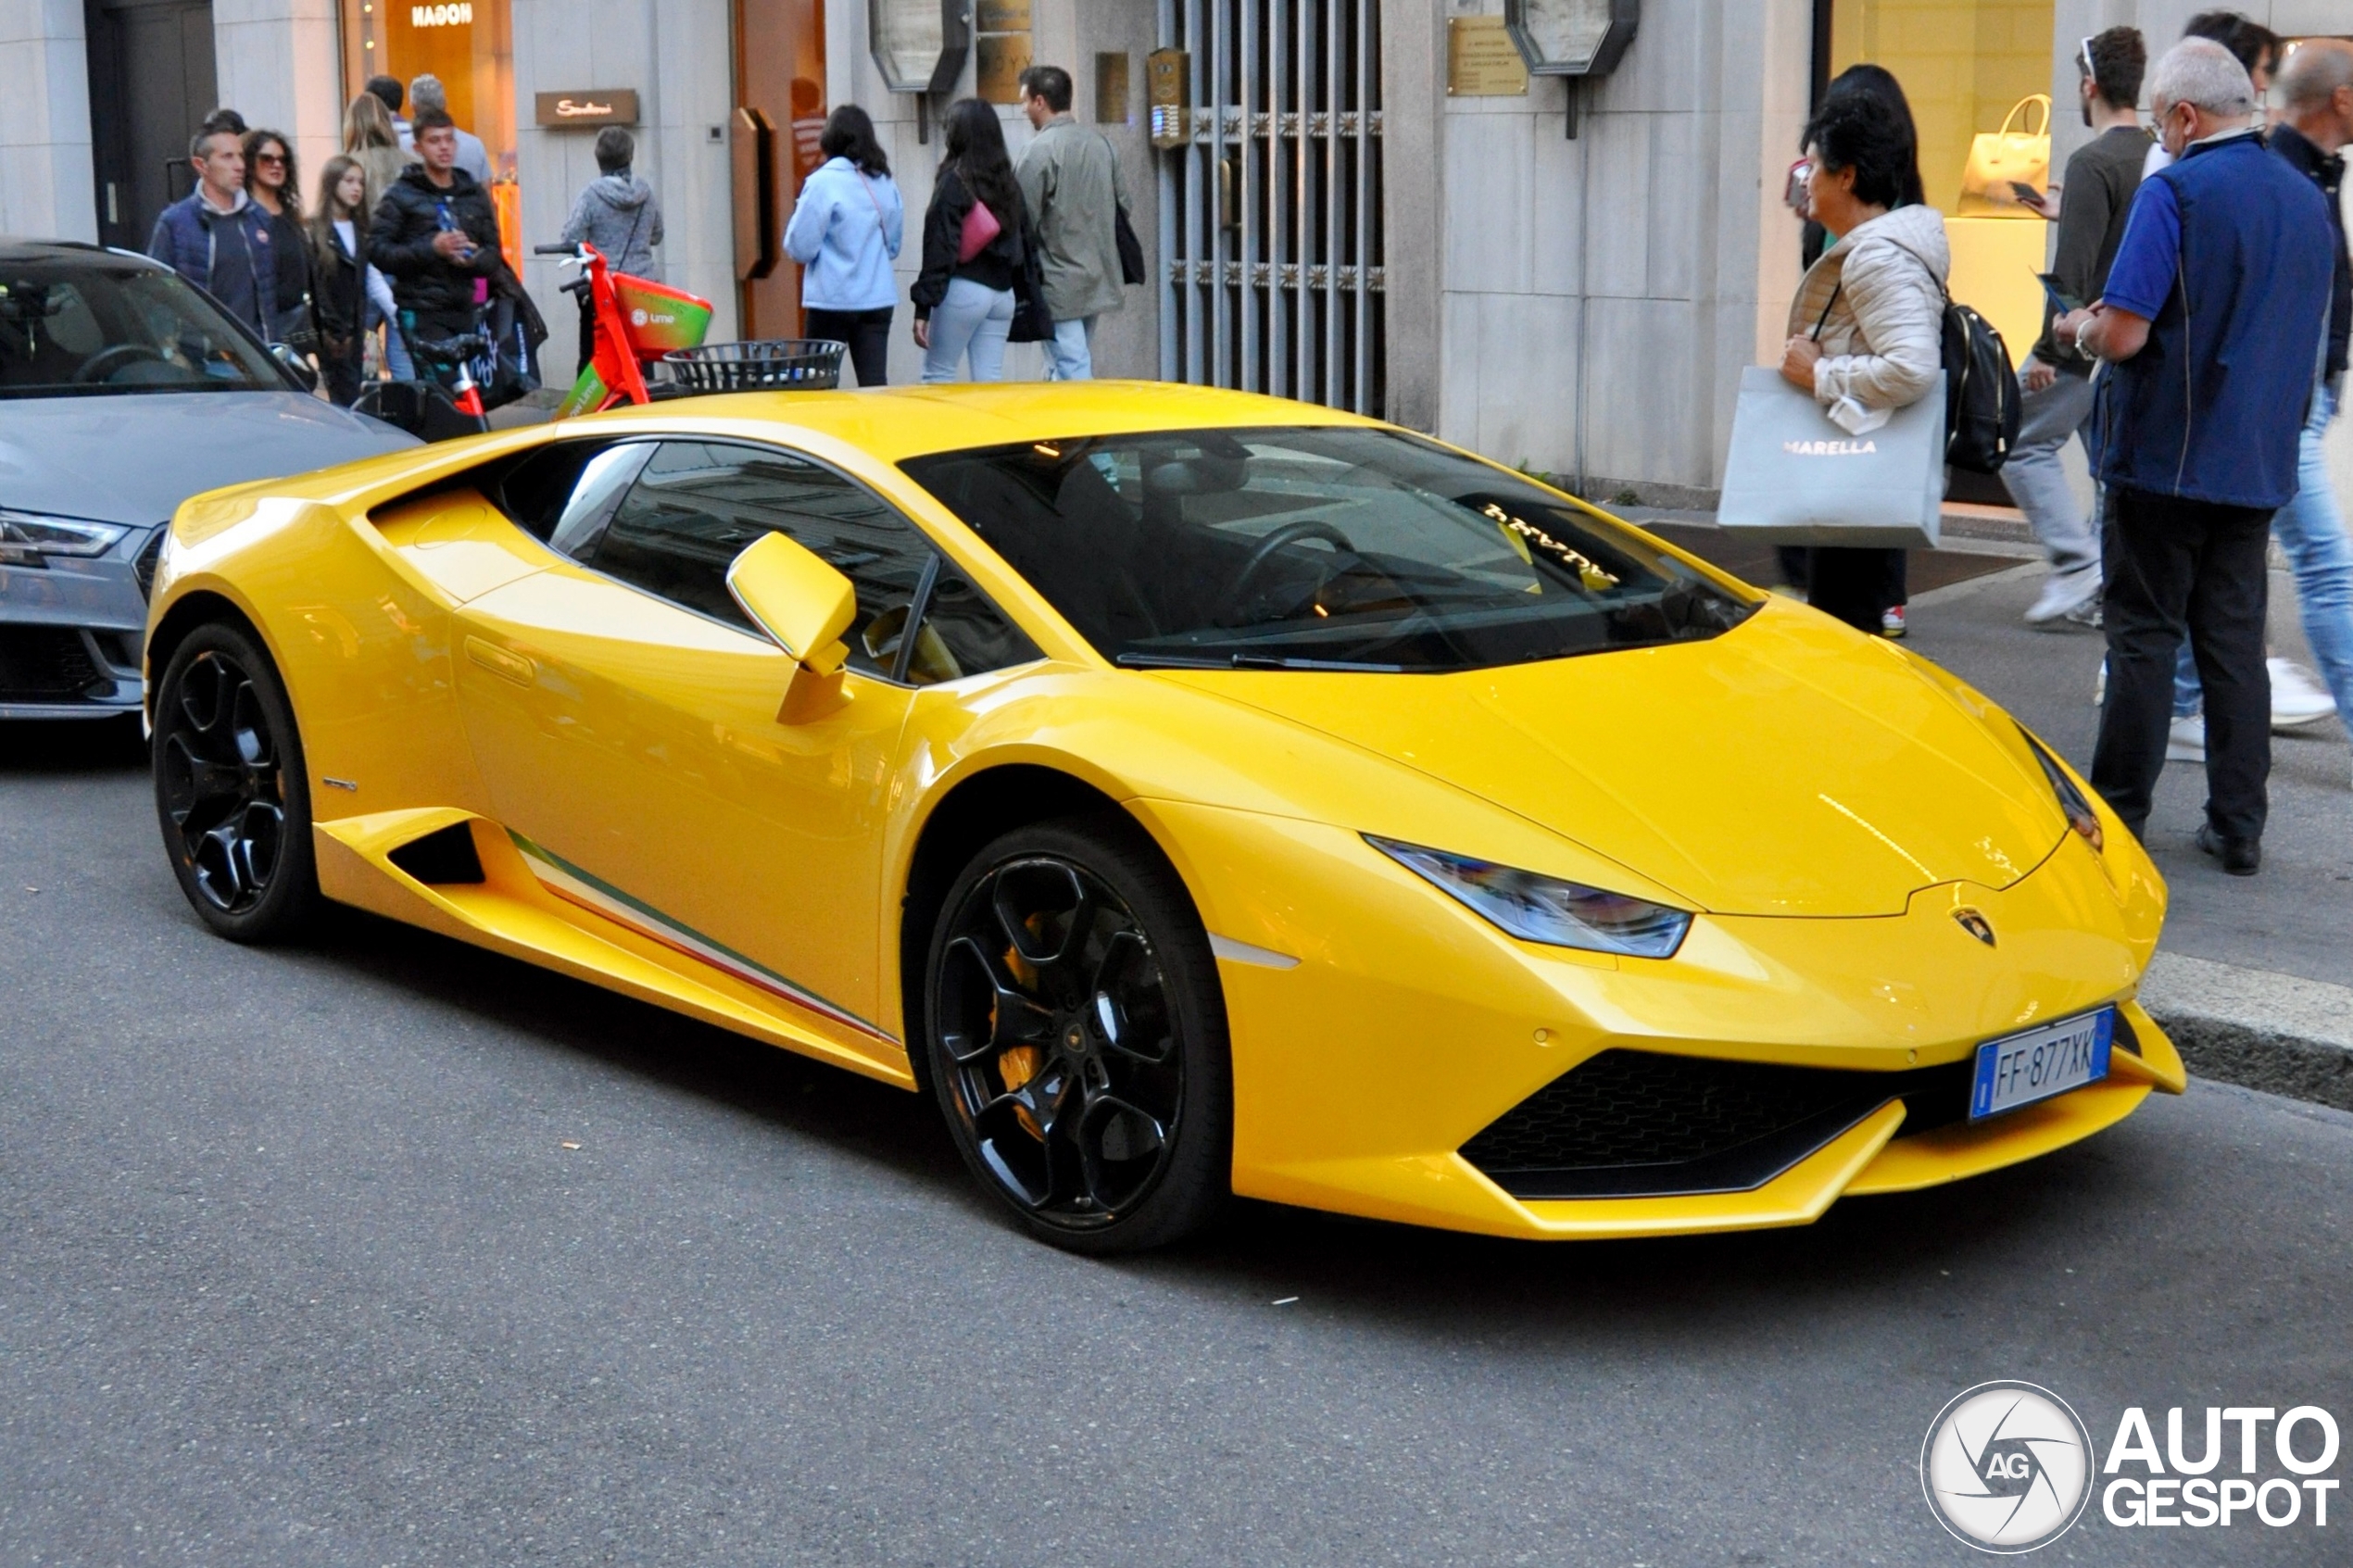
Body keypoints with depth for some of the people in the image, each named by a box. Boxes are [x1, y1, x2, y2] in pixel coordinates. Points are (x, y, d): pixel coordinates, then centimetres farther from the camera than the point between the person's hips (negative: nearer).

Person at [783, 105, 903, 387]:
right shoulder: (885, 183, 6)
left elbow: (800, 248, -10)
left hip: (832, 300, -4)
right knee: (875, 385, 2)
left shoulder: (823, 182, -10)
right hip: (878, 298, 4)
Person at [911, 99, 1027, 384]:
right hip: (1003, 293, 6)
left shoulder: (953, 182, -9)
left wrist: (923, 308, -12)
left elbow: (940, 250, -12)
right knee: (990, 380, 5)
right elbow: (1022, 238, 13)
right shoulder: (1009, 183, 10)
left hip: (963, 290, -6)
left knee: (937, 375, 2)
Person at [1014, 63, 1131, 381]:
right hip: (1098, 279, 8)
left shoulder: (1039, 150, -14)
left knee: (1072, 375, -6)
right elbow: (1122, 204, 14)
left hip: (1059, 283, -8)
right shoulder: (1101, 143, 9)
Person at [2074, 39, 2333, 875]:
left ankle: (2118, 817, 8)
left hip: (2165, 458, -6)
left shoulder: (2173, 193, -14)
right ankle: (2238, 827, 13)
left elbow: (2125, 335, -19)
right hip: (2257, 464, 6)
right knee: (2236, 643, 10)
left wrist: (2081, 328, 2)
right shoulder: (2308, 200, 8)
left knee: (2143, 636, 2)